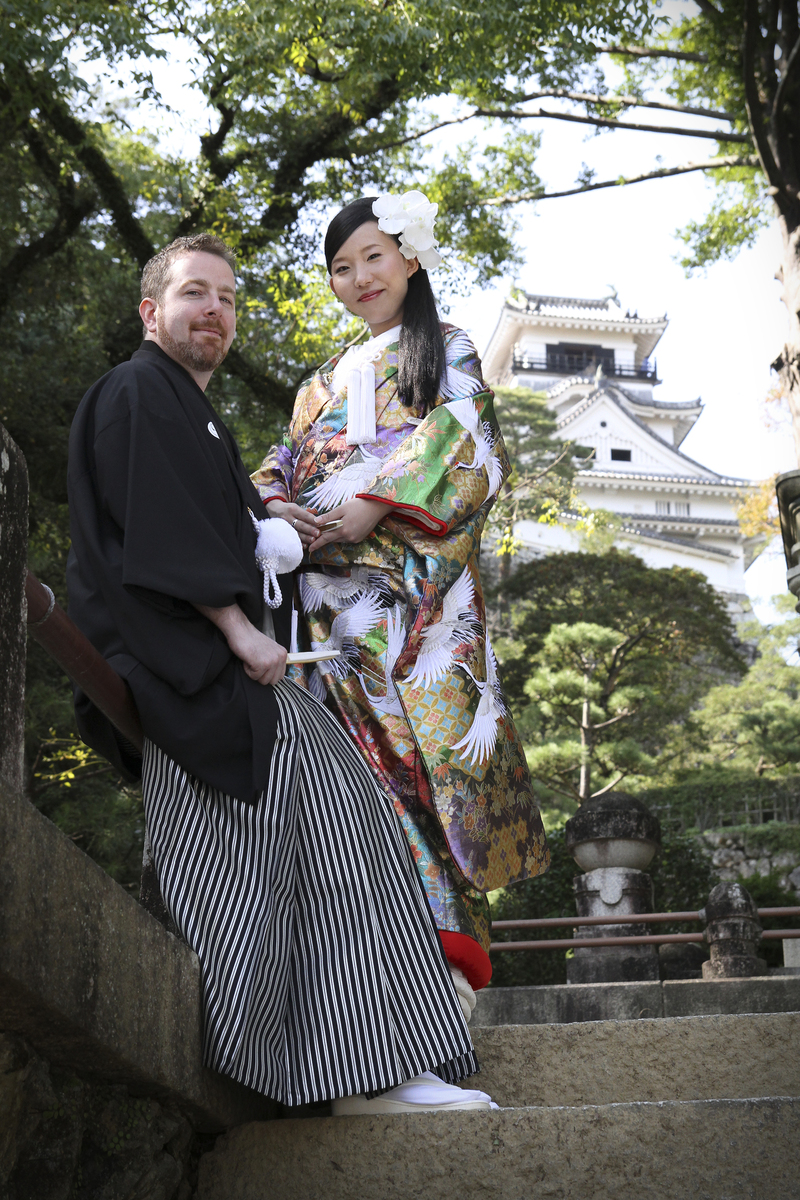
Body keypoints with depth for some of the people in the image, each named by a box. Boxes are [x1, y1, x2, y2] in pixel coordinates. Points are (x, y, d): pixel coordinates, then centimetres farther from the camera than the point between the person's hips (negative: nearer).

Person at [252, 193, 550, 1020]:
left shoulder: (445, 349, 14)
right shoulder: (323, 382, 29)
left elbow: (465, 446, -2)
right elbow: (278, 469, 21)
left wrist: (373, 505, -14)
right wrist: (275, 508, -4)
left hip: (415, 576, -4)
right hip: (330, 587, 4)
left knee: (428, 734, -14)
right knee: (366, 750, -6)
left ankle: (449, 940, -15)